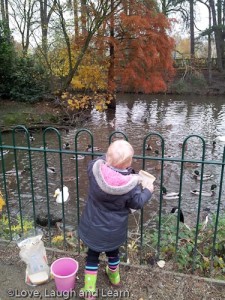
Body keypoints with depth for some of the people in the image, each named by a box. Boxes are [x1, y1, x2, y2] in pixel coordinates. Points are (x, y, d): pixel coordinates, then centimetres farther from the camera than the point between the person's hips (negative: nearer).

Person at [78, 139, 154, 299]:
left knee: (92, 255, 21)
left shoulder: (95, 168, -25)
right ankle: (114, 276, 55)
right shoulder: (132, 184, -26)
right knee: (113, 252, 29)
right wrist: (148, 191, 8)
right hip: (115, 230, 1)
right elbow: (137, 203, -7)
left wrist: (108, 159, 6)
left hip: (93, 227, 0)